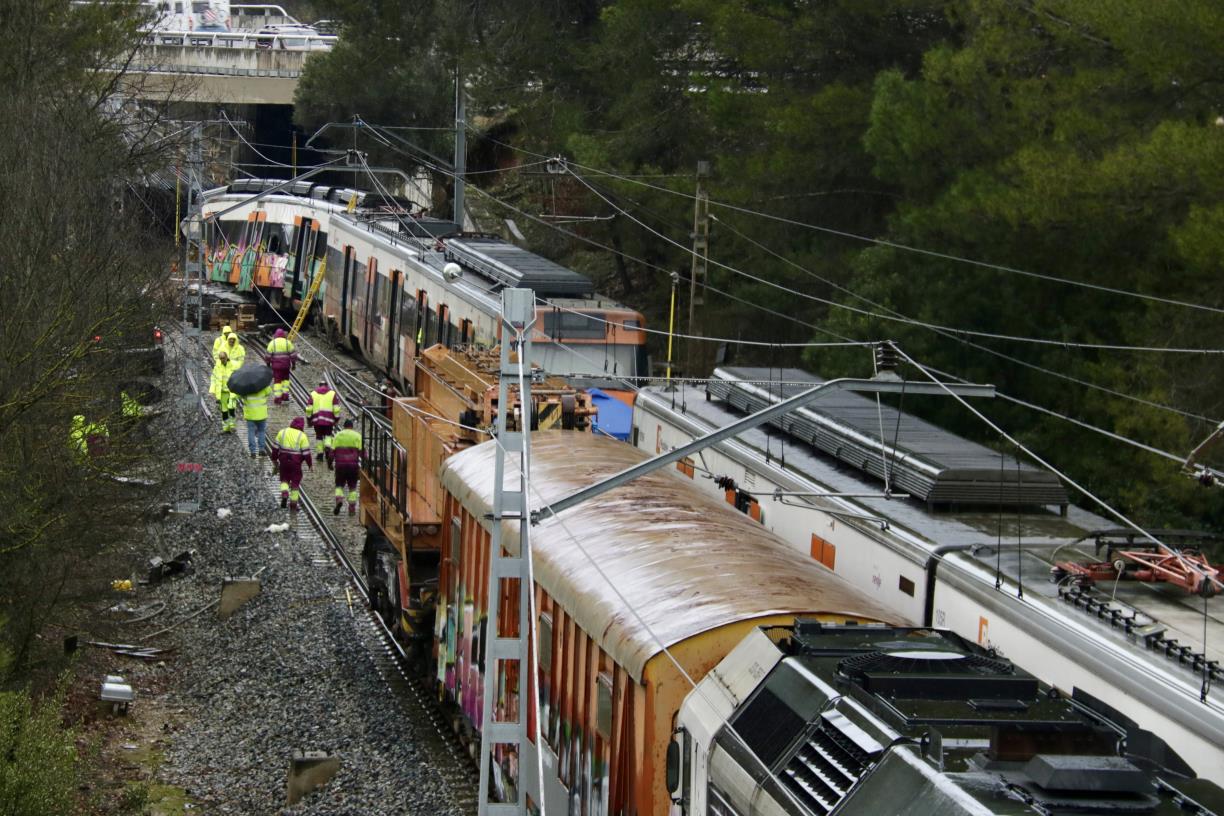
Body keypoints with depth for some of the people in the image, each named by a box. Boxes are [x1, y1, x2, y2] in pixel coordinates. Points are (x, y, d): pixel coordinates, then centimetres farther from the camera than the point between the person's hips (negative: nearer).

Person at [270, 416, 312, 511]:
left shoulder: (282, 432, 2)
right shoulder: (302, 436, -7)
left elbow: (275, 447, 5)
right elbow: (306, 452, -7)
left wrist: (274, 459, 16)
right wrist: (310, 464, 3)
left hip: (283, 461, 2)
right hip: (296, 463, -2)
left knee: (284, 479, 20)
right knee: (295, 483, 8)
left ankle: (284, 494, -8)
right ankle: (293, 506, 11)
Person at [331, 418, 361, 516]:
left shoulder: (338, 436, 6)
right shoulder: (357, 436, 4)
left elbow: (333, 451, 2)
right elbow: (361, 451, -3)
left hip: (340, 464, 0)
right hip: (353, 465, 0)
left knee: (339, 485, 10)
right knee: (352, 487, 9)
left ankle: (339, 500, -18)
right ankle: (352, 508, 7)